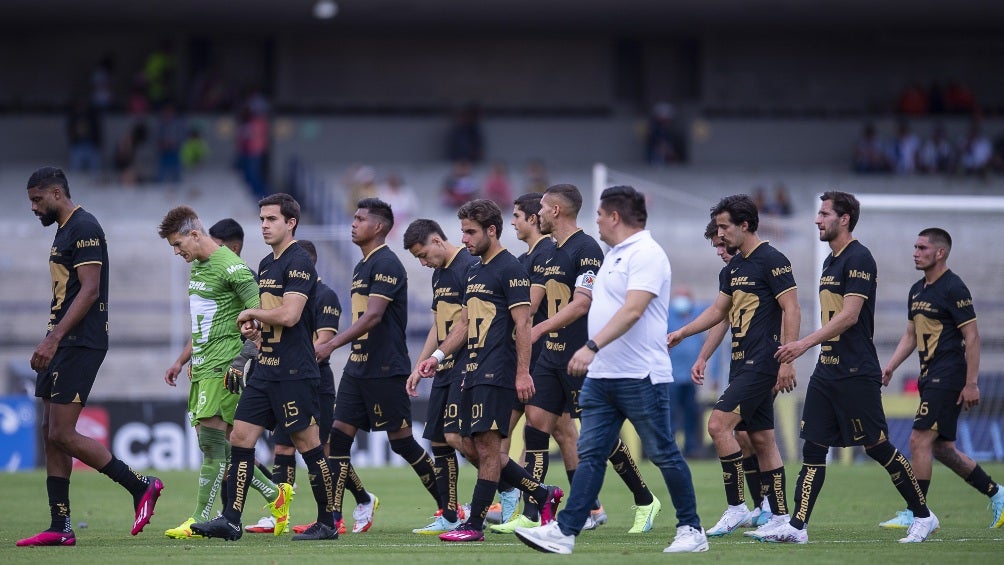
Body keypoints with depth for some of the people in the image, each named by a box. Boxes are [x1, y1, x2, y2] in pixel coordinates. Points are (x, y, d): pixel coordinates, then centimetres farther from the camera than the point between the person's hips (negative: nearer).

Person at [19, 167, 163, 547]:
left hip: (80, 343, -10)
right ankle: (60, 528, 6)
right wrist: (51, 342, 19)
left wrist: (53, 338, -23)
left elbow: (90, 289, -19)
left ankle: (141, 487, -4)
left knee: (63, 434, -13)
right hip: (63, 344, 10)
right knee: (51, 433, 6)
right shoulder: (64, 231, 19)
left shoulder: (84, 228, -12)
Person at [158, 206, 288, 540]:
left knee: (212, 442, -10)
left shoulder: (230, 267, -12)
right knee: (215, 445, 8)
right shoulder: (197, 266, 17)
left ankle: (200, 519, -9)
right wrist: (182, 360, 26)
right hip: (201, 368, 10)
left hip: (221, 368, -10)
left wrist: (242, 358, -21)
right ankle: (274, 493, 20)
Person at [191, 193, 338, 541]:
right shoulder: (266, 264, 17)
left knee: (308, 444, -3)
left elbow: (289, 315, -22)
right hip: (265, 369, 9)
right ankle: (231, 521, 1)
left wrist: (251, 313, -7)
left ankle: (327, 523, 6)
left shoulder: (299, 262, -12)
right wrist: (255, 329, 7)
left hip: (293, 373, -9)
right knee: (240, 438, 2)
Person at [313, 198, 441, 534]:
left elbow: (373, 316, -23)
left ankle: (448, 507, 10)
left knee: (402, 442, -3)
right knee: (339, 437, 1)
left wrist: (331, 345, -28)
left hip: (385, 370, -9)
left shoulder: (386, 264, -13)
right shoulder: (362, 266, 17)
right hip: (358, 367, 9)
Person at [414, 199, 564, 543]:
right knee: (472, 447, 8)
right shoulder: (474, 272, 19)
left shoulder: (510, 269, -9)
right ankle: (543, 494, 18)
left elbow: (522, 324, -14)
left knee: (486, 445, -8)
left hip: (496, 372, -10)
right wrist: (438, 355, 15)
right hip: (473, 372, 10)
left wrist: (523, 372, -19)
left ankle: (474, 525, -6)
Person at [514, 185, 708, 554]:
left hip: (640, 377, -9)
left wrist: (592, 347, -33)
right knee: (590, 454, 3)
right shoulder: (615, 255, 16)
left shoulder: (646, 254, -14)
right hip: (602, 375, 9)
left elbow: (632, 310, -25)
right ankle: (564, 532, -2)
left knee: (663, 454, 0)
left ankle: (691, 530, 10)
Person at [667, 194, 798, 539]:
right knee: (761, 439, 8)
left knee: (719, 425, -15)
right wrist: (682, 333, 17)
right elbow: (719, 310, 26)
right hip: (743, 363, 9)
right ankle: (780, 517, 11)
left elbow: (792, 310, -14)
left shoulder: (772, 261, -11)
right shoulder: (733, 267, 16)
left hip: (762, 364, -9)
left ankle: (736, 507, -8)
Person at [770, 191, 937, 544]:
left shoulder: (858, 259, -13)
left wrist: (805, 343, -25)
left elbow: (849, 315, -21)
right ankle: (797, 527, -1)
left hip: (856, 375, -9)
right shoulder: (830, 262, 16)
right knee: (812, 447, 2)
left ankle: (922, 515, 11)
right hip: (826, 371, 9)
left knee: (878, 447, -2)